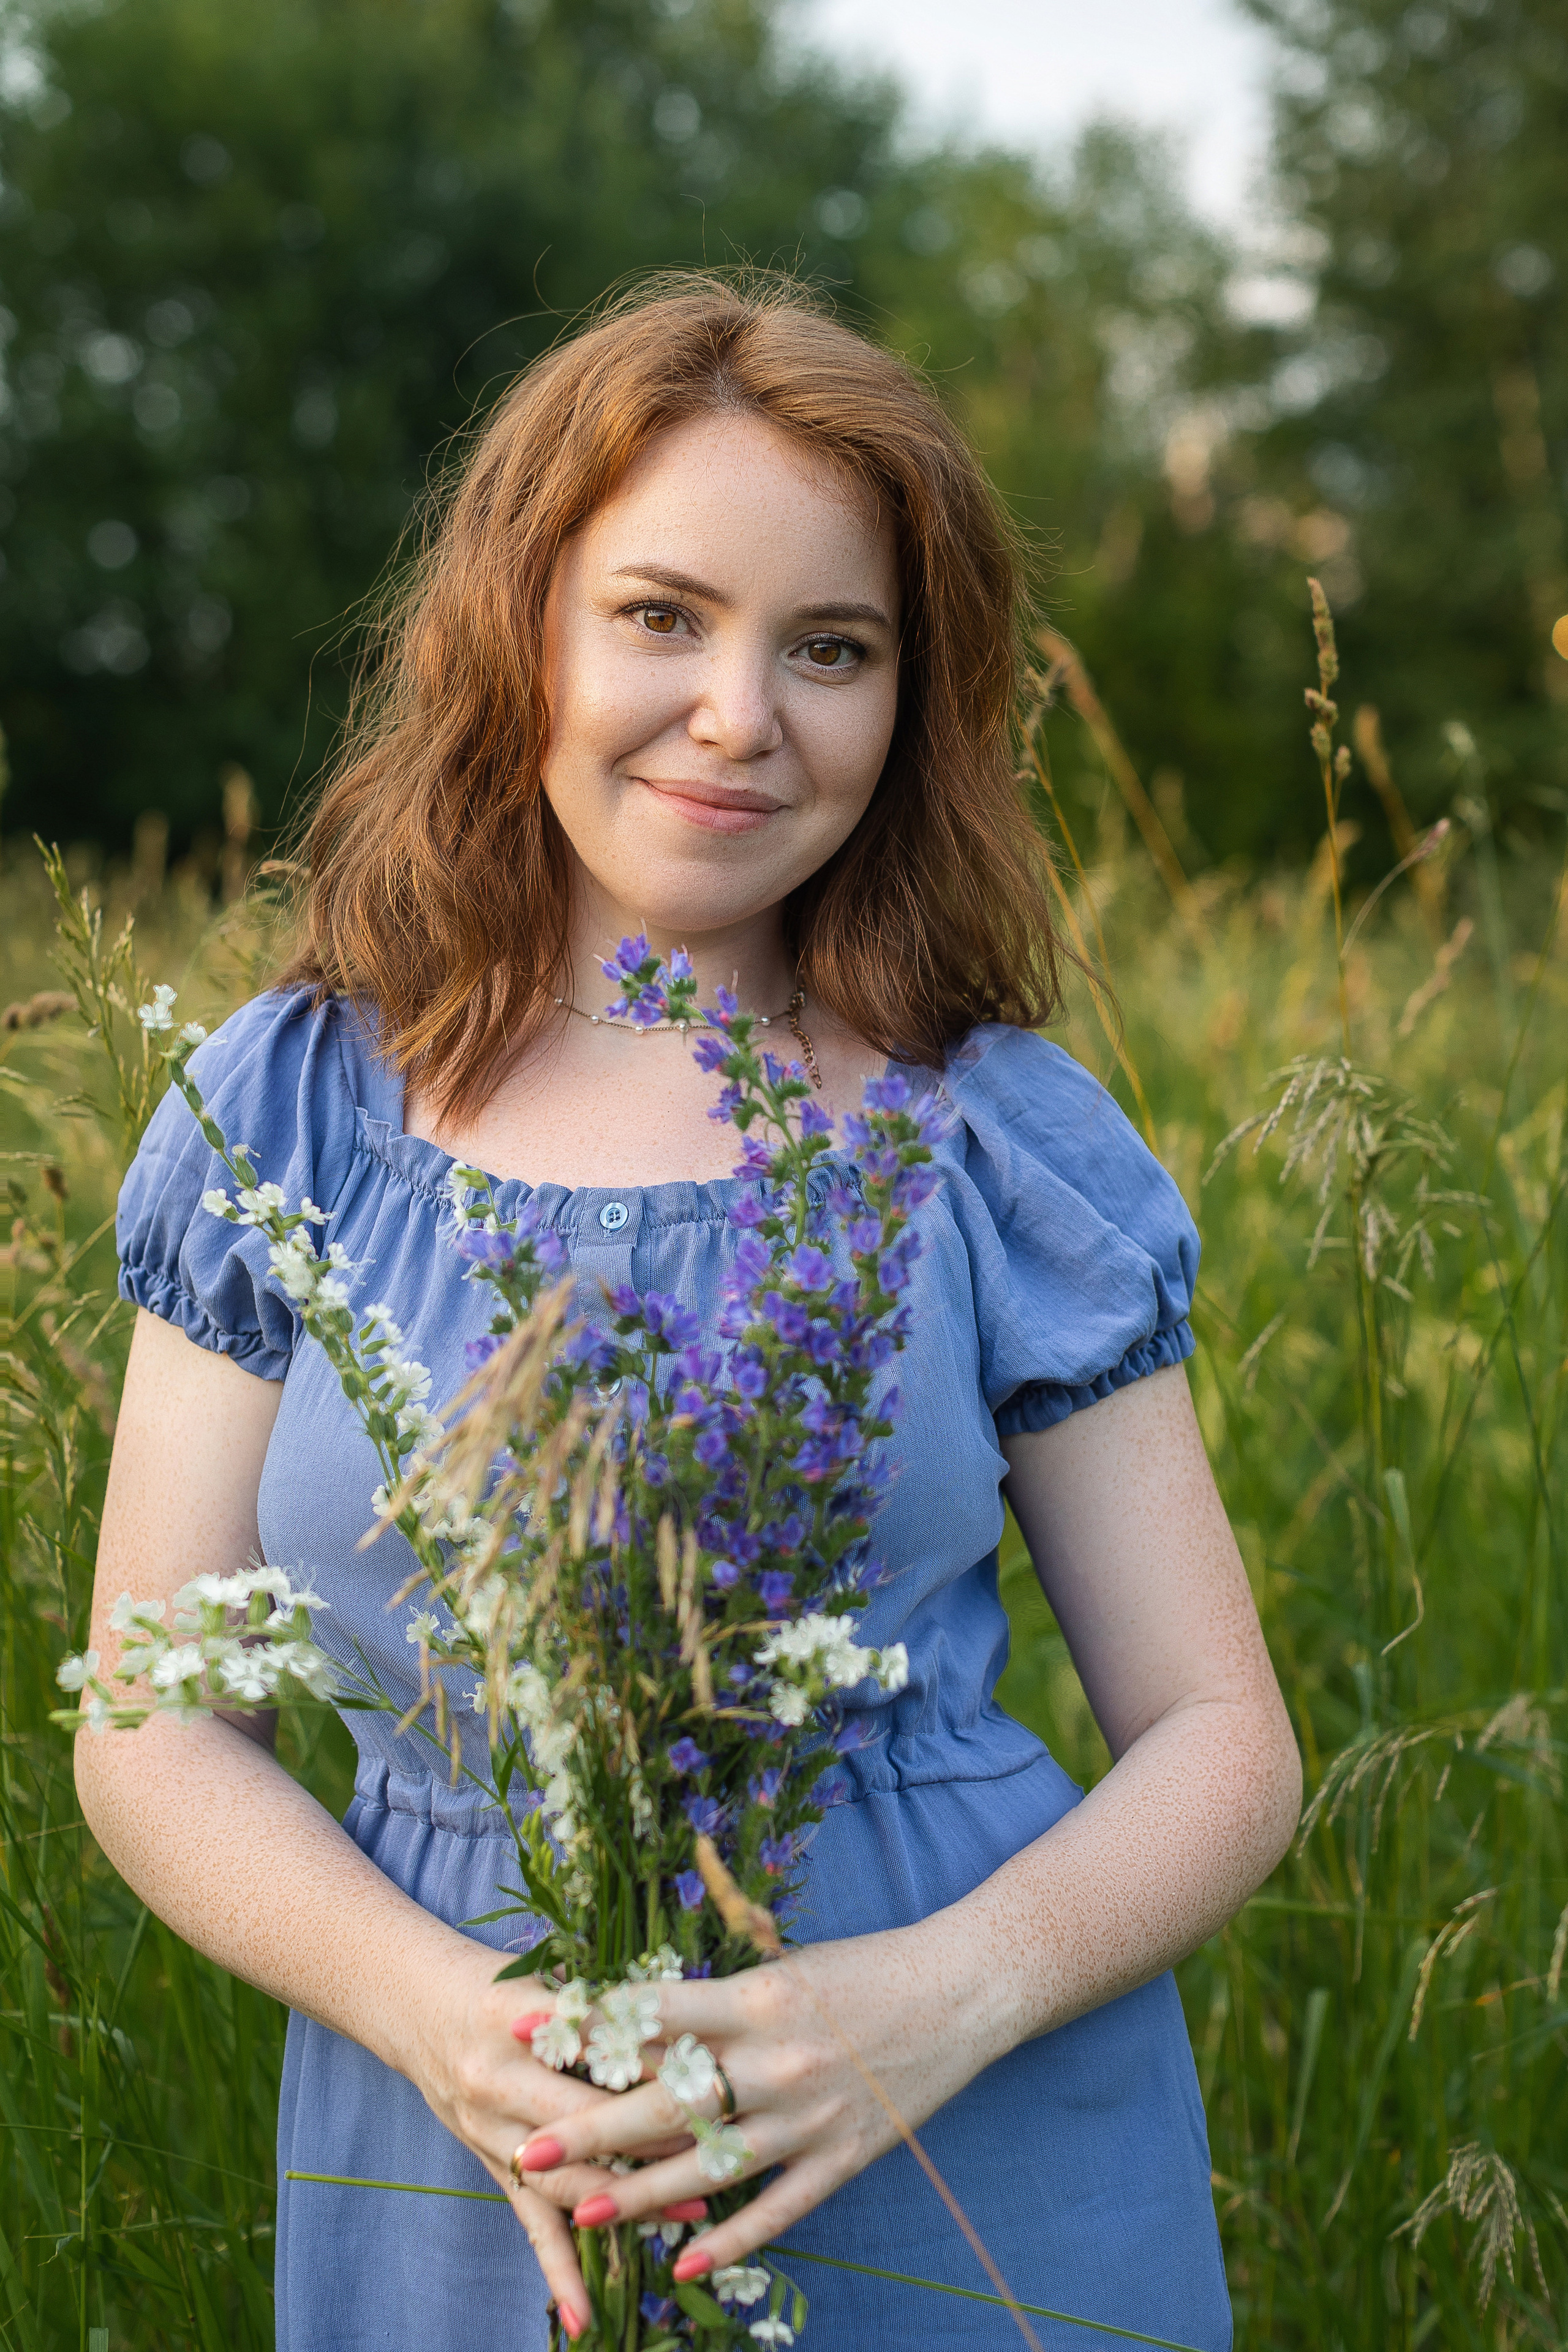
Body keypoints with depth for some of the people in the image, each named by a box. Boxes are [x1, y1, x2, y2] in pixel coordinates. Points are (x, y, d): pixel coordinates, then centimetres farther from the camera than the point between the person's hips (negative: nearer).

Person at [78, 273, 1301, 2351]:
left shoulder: (1000, 1139, -4)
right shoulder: (287, 1114, -2)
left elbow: (1223, 1748, -2)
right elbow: (155, 1738, -1)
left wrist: (947, 1996, -20)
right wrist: (446, 2011, -19)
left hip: (984, 2172, 0)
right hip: (465, 2182, 1)